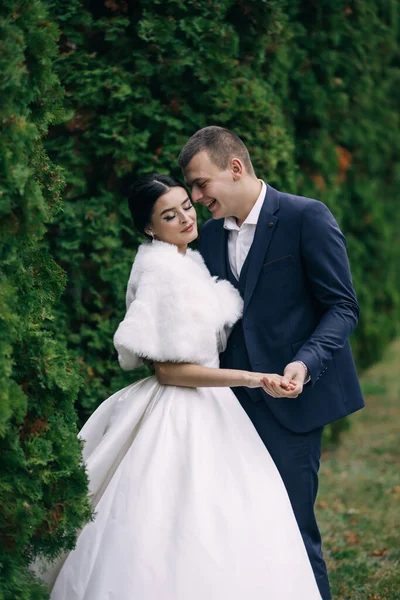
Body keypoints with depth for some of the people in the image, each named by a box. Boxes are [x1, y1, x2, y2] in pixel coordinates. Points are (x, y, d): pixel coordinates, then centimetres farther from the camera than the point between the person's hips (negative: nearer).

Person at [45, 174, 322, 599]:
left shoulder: (185, 263, 12)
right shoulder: (164, 272, -17)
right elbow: (169, 370, -19)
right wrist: (253, 379, -22)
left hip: (204, 406, 9)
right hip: (182, 417, -9)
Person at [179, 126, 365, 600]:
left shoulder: (306, 218, -8)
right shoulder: (210, 236, 12)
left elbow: (342, 306, -10)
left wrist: (305, 364, -25)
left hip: (289, 400, -6)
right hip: (236, 401, 6)